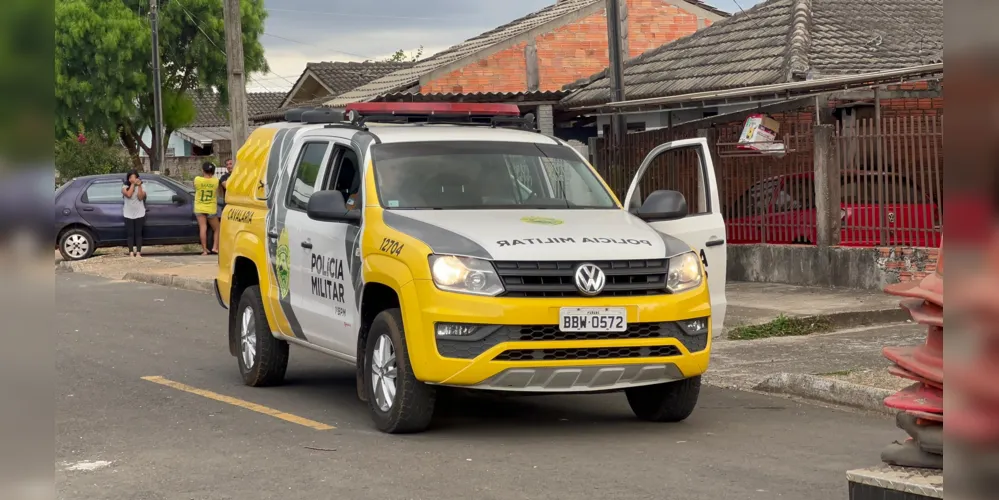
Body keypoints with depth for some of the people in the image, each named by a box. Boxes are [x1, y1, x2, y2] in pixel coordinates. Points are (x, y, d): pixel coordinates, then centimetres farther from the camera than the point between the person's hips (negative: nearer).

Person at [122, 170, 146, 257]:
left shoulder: (142, 187, 5)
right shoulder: (125, 187, 2)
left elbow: (140, 197, -11)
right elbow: (128, 194, -18)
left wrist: (139, 185, -14)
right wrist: (132, 184, -14)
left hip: (139, 214, 0)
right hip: (128, 214, 0)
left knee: (138, 233, -1)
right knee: (130, 234, -2)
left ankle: (138, 252, 0)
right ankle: (131, 253, -2)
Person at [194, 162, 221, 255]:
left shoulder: (197, 180, -10)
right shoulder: (215, 181, -6)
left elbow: (195, 190, 6)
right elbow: (217, 194, 4)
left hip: (199, 209, 0)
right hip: (211, 209, 0)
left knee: (203, 228, -4)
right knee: (216, 229, 15)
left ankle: (204, 250, -8)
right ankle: (215, 247, 2)